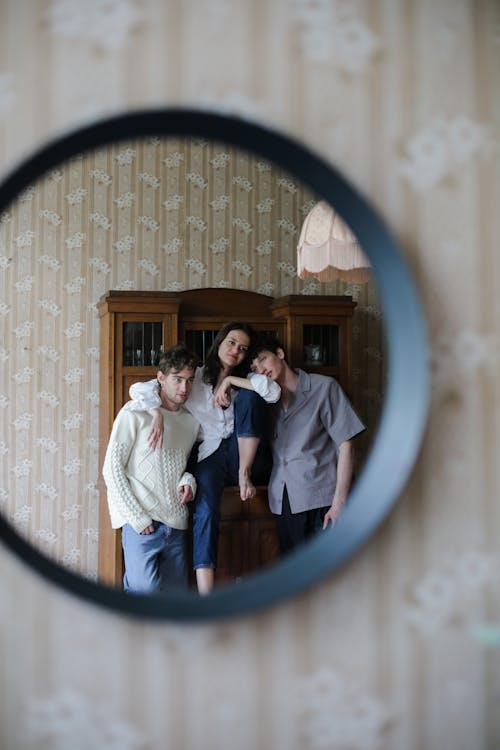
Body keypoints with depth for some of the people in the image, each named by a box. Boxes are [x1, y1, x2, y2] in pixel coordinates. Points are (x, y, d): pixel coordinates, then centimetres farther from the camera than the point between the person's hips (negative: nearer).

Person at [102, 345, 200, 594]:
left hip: (177, 524, 6)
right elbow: (112, 468, -6)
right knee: (145, 591, -18)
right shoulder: (135, 413, -4)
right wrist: (137, 517, -12)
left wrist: (188, 480, 2)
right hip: (142, 522, -6)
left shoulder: (192, 421, 13)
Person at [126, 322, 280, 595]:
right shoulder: (194, 378, 8)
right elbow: (139, 389, -3)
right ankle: (205, 597, -35)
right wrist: (157, 414, -21)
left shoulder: (244, 379, 16)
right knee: (205, 510, -30)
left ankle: (244, 474, -21)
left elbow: (274, 392, -9)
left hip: (245, 456, 2)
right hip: (210, 456, -2)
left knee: (250, 394, -18)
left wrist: (231, 381, -8)